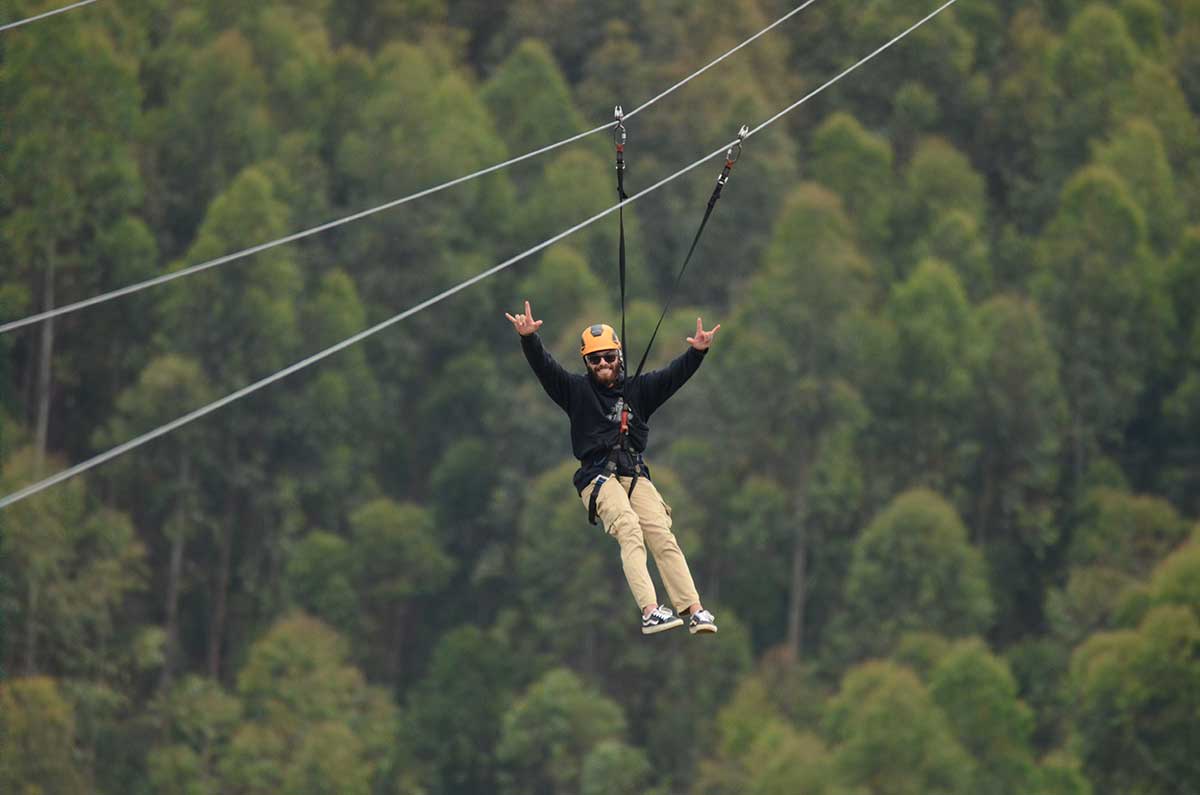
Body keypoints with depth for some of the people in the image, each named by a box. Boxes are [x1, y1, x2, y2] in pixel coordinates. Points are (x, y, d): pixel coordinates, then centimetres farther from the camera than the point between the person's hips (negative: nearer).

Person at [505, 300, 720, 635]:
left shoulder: (638, 390, 19)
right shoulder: (576, 390, 12)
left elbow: (674, 375, 9)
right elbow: (544, 366, 0)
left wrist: (697, 352, -8)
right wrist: (529, 339, -17)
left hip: (636, 475, 3)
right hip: (598, 478, -3)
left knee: (662, 535, -14)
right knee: (630, 531, -25)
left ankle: (694, 610, -20)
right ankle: (649, 611, -38)